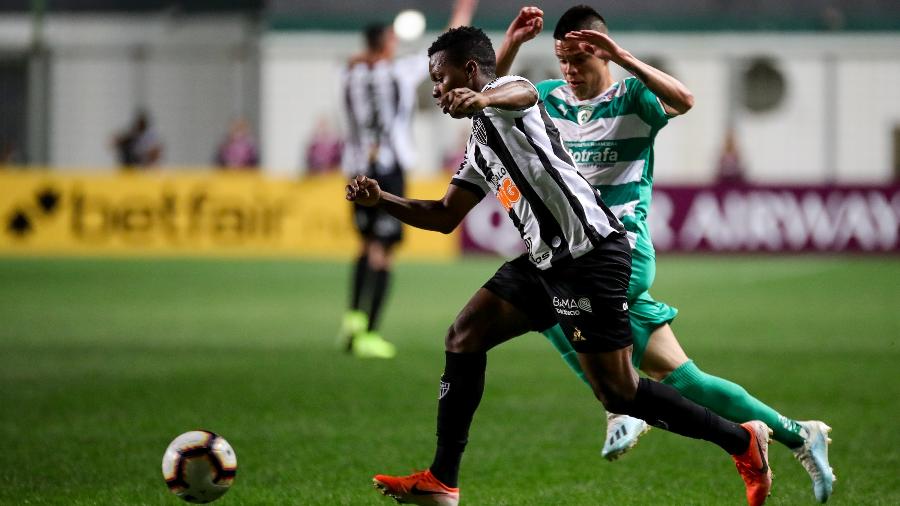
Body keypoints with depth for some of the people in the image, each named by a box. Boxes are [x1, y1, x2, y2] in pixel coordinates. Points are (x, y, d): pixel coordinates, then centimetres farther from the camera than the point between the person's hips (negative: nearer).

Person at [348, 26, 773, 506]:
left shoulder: (505, 92, -6)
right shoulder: (479, 146, 23)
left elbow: (523, 93, -32)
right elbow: (444, 217, 28)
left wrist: (482, 100, -55)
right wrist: (381, 200, 14)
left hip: (590, 254, -10)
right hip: (546, 260, 10)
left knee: (617, 392, -8)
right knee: (464, 338, 5)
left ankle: (743, 441, 5)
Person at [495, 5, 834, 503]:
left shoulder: (631, 98, -4)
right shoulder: (550, 99, 13)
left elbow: (683, 100, -24)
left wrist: (622, 57, -30)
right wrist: (511, 44, -9)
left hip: (624, 253, -6)